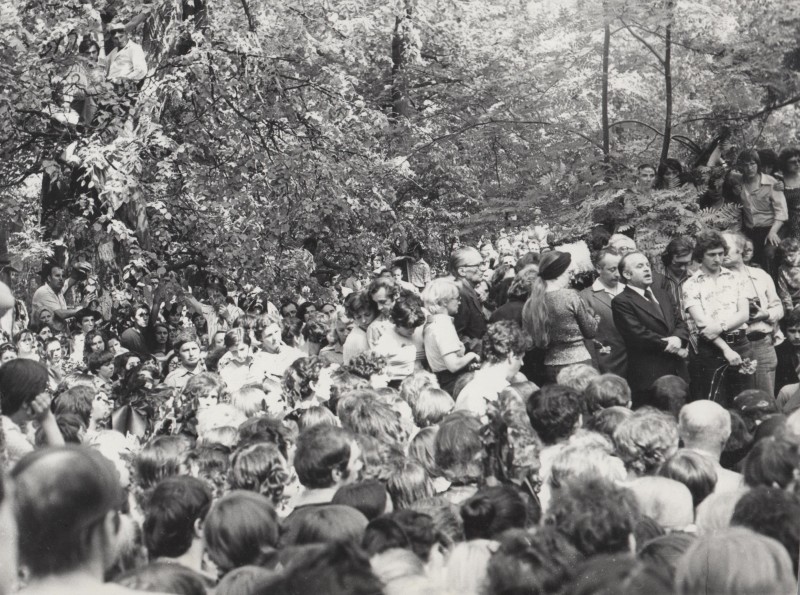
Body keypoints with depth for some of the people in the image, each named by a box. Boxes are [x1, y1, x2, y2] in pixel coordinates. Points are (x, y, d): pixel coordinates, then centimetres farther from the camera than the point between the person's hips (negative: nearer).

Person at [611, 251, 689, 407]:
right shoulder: (621, 302, -6)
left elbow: (681, 324, 14)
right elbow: (639, 335, -14)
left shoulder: (662, 294, 19)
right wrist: (670, 346, -9)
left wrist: (678, 338, -9)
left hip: (676, 372, 7)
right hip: (648, 377, -7)